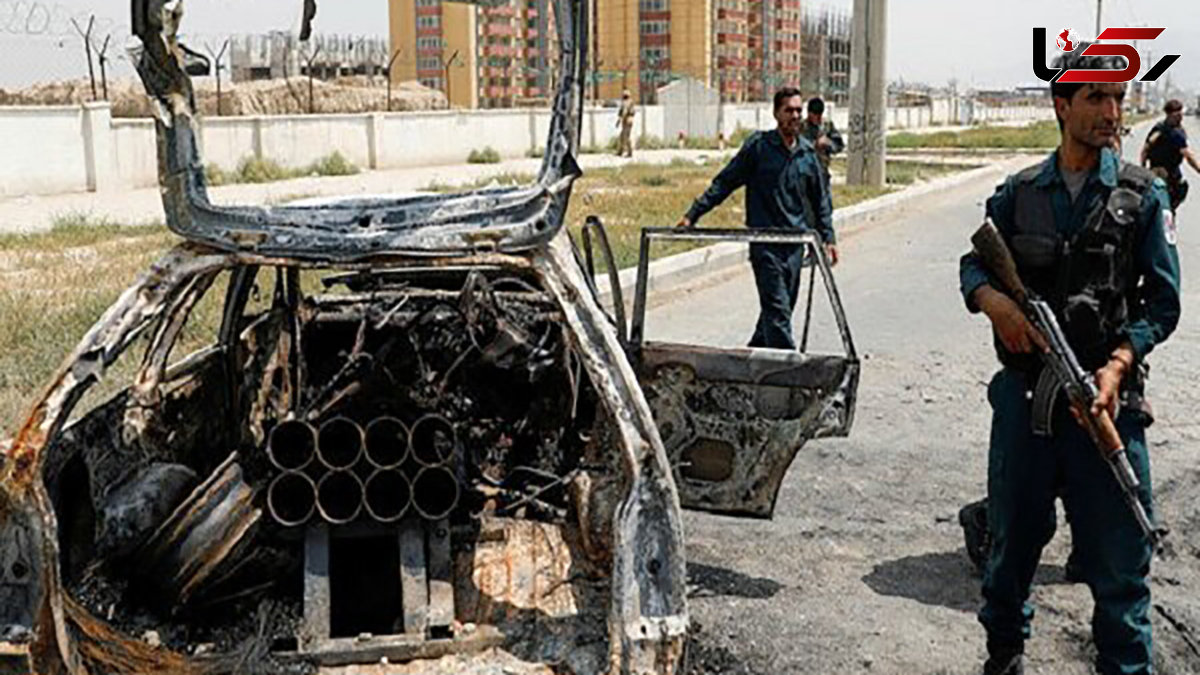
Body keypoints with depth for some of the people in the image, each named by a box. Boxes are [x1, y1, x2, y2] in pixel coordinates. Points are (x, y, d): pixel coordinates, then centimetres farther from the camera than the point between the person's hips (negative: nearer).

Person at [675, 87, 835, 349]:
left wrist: (828, 238, 14)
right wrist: (693, 215, -7)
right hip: (764, 241, -5)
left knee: (784, 306, 10)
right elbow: (724, 183, -2)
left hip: (795, 242, 5)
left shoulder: (808, 152, 9)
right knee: (777, 307, -11)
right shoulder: (758, 145, -4)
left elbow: (820, 199, 19)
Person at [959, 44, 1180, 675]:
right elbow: (973, 263, 10)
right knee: (1013, 534, 15)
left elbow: (1163, 301, 0)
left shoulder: (1142, 195, 1)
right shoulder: (1018, 192, 6)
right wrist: (993, 299, -13)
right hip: (1024, 391, 2)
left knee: (1118, 553, 1)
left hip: (1104, 395, -2)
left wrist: (1119, 363, -17)